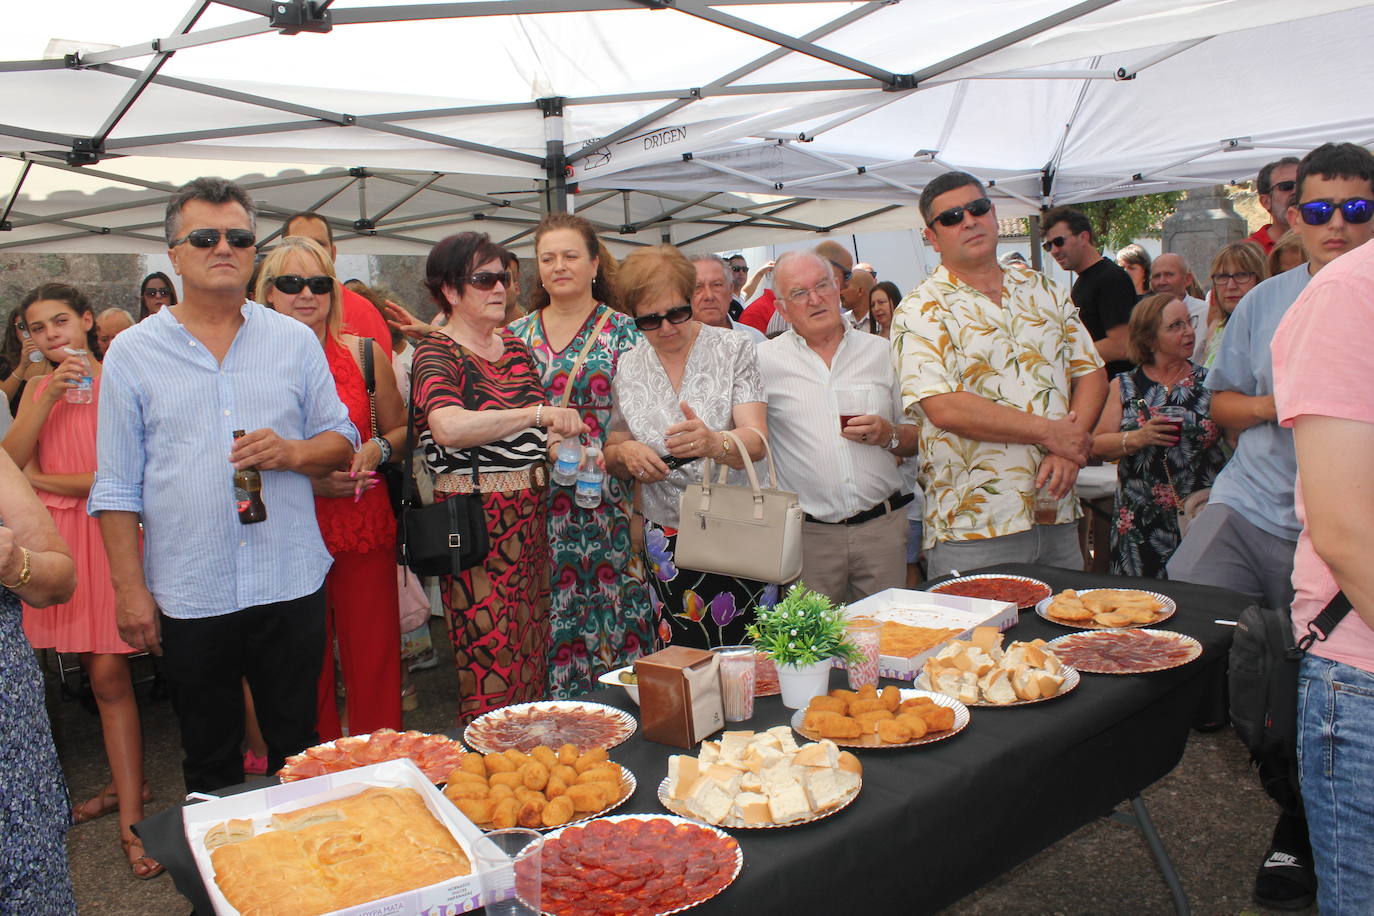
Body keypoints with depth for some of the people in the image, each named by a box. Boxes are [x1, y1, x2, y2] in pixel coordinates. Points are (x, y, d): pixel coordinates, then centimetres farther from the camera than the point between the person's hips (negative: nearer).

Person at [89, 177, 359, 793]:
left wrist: (291, 452, -14)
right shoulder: (131, 353, 2)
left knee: (297, 748, 14)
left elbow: (341, 440, 8)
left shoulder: (295, 340, 6)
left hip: (291, 584, 1)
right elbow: (117, 486, 2)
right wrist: (129, 588, -3)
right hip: (186, 596, 0)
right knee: (209, 761, 15)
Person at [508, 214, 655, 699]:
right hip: (539, 504, 3)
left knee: (611, 606, 0)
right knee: (548, 616, 6)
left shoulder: (622, 331, 2)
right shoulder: (518, 335, 12)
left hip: (607, 500, -3)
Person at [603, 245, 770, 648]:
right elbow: (612, 457, 13)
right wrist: (625, 453, -10)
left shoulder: (733, 349, -3)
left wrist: (714, 442, -36)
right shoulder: (628, 368, 5)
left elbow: (757, 441, -15)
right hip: (667, 542, 2)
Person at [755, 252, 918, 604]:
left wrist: (889, 435, -6)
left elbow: (918, 439, 12)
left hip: (883, 525, 2)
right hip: (808, 532, -1)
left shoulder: (881, 352, 8)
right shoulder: (766, 360, 2)